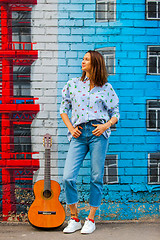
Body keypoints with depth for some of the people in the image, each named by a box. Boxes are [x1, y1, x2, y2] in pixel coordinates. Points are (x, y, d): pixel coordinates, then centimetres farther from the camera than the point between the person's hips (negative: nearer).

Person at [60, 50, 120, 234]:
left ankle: (91, 220, 15)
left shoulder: (106, 88, 8)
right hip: (79, 134, 2)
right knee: (68, 177, -7)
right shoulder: (73, 84, 13)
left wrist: (106, 125, -8)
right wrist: (70, 128, 2)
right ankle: (74, 219, 10)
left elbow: (115, 114, 11)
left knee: (96, 178, 1)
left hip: (98, 133, -1)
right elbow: (63, 109, 16)